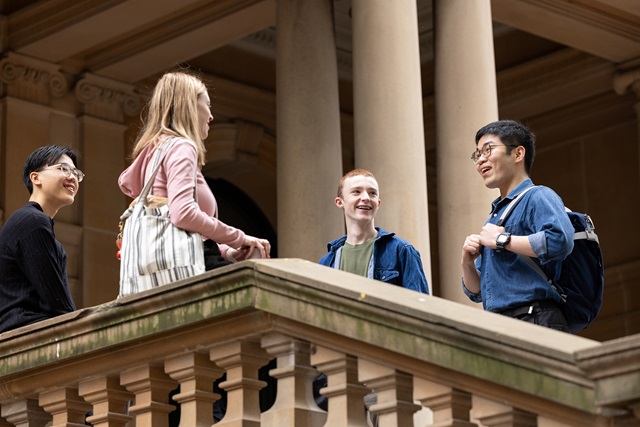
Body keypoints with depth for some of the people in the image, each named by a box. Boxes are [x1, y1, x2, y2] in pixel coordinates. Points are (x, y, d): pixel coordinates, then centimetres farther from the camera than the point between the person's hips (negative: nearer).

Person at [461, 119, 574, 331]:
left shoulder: (538, 197, 2)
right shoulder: (493, 218, 27)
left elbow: (560, 240, -22)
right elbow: (476, 293, 31)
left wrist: (502, 240, -10)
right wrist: (468, 263, 9)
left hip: (535, 322, -8)